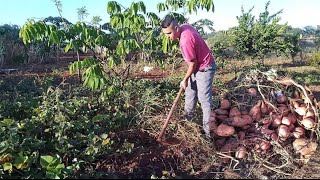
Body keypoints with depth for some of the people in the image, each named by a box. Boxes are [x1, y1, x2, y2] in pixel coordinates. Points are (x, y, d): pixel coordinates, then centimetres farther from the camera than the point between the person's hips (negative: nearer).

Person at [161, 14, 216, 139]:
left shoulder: (185, 41, -32)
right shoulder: (185, 27, -4)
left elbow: (193, 63, -23)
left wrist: (185, 80, -9)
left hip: (205, 68, -10)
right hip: (198, 66, 10)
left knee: (204, 100, -5)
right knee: (190, 93, 21)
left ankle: (207, 131, 5)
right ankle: (188, 117, 39)